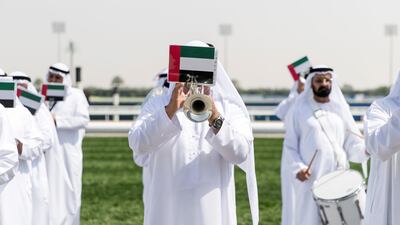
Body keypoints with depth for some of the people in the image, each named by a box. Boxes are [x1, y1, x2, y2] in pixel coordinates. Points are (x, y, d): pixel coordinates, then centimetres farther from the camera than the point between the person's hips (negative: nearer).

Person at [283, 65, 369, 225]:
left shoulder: (340, 108, 11)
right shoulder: (300, 109, 4)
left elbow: (352, 143, 8)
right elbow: (290, 145, 3)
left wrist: (366, 149, -13)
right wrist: (298, 168, -12)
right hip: (311, 180, -2)